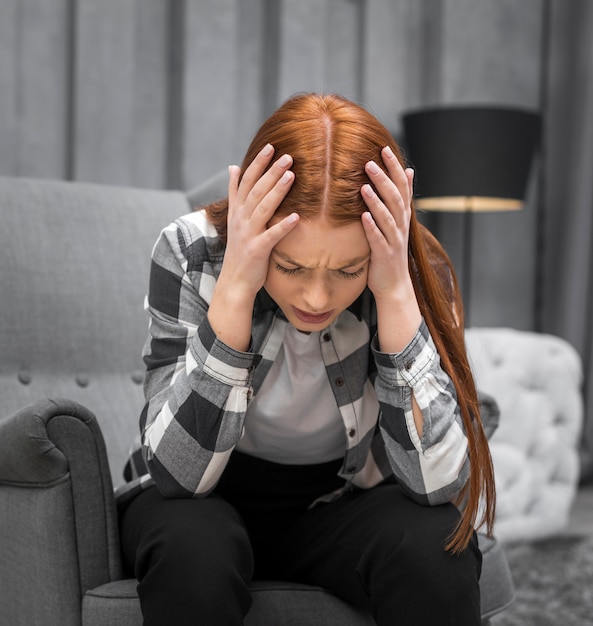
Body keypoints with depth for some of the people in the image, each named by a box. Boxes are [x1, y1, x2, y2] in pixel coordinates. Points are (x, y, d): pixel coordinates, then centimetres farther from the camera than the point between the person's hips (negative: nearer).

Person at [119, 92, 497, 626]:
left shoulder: (420, 275, -20)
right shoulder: (191, 252, -22)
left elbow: (439, 485, -28)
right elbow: (178, 472, -28)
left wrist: (395, 294, -35)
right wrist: (234, 288, -37)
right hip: (212, 504, 0)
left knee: (435, 545, -28)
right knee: (190, 542, -33)